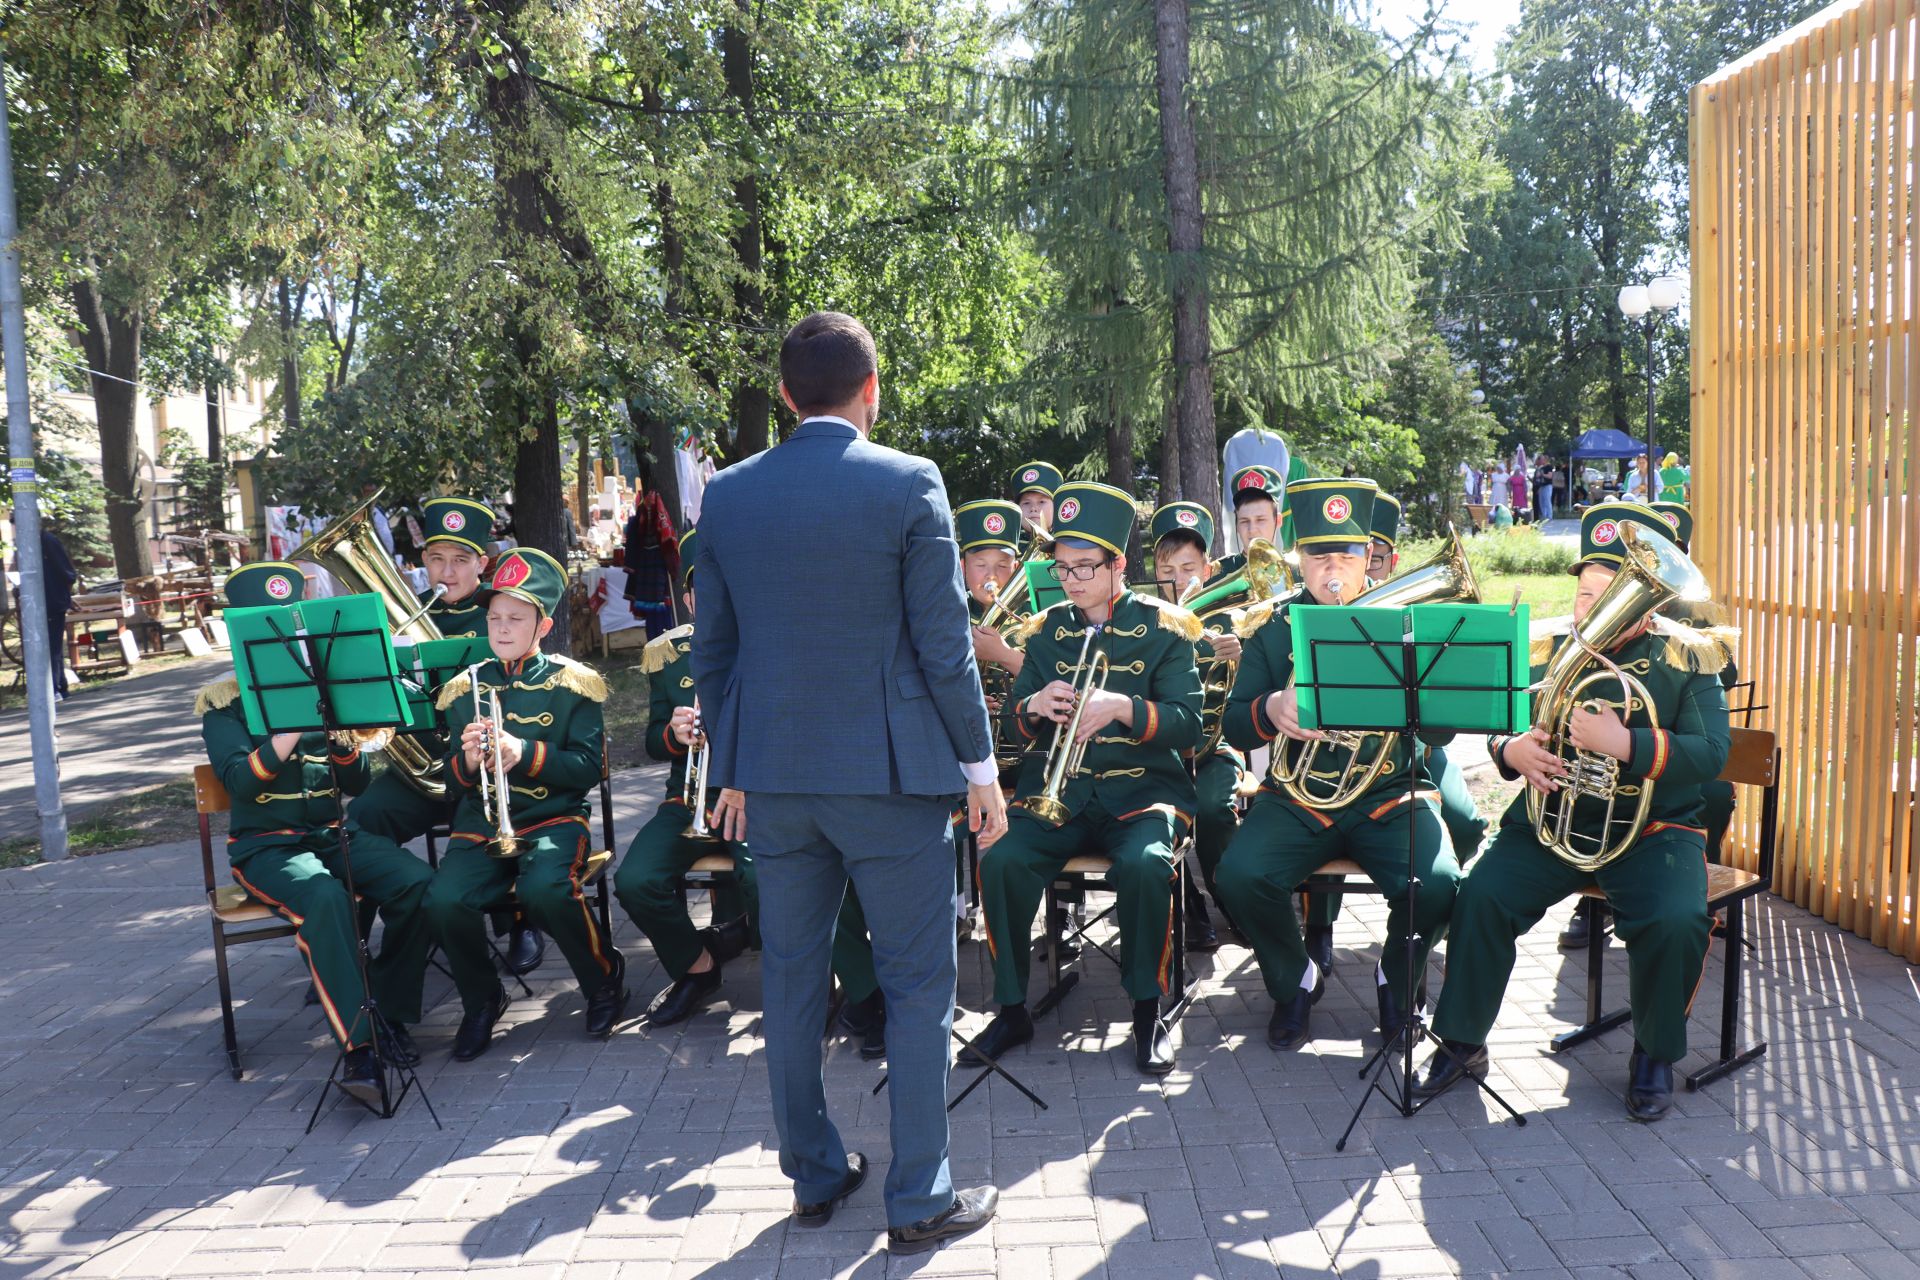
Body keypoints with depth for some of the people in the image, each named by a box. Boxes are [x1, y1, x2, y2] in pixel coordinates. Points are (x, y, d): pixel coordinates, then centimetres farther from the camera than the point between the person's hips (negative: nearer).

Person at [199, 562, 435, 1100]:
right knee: (324, 898, -36)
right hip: (266, 843, -4)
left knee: (419, 885, -23)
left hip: (335, 832, 4)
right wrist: (295, 724, -25)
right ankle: (357, 1046, -35)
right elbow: (241, 782, -15)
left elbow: (357, 783, 5)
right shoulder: (223, 702, 1)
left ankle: (391, 1012, -6)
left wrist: (337, 732, -14)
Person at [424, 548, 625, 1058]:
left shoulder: (572, 684, 3)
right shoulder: (465, 688, 12)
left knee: (544, 891, -34)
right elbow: (453, 784, 14)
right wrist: (465, 761, -10)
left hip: (553, 819, -3)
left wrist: (526, 753, -18)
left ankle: (604, 980, -3)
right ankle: (481, 1000, 6)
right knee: (445, 901, -25)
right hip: (480, 826, 3)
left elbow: (589, 769, -4)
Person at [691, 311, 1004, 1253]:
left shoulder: (726, 495, 3)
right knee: (918, 984, 7)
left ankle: (813, 1176, 29)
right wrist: (979, 766, 0)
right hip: (889, 771, -4)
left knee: (792, 979, 15)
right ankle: (918, 1201, 15)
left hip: (771, 775, 5)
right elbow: (942, 644, -10)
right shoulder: (907, 485, -9)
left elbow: (712, 650, 7)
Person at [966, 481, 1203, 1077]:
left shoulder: (1163, 627, 3)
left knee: (1144, 865, -34)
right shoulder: (1046, 629, 12)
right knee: (1000, 860, -26)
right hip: (1055, 788, 3)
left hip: (1143, 787, -2)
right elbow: (1012, 724, 11)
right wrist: (1032, 707, -13)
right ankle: (1011, 1009, -6)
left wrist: (1124, 707, -23)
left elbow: (1188, 723, -5)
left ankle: (1147, 1011, -10)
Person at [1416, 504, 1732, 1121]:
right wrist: (1512, 750, -15)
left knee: (1676, 919, -28)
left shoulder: (1688, 659, 0)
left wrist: (1626, 743, -28)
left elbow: (1709, 755, -12)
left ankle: (1655, 1054, 1)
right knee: (1481, 895, -21)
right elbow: (1501, 729, 10)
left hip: (1653, 829, -2)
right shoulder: (1548, 651, 9)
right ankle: (1461, 1043, -2)